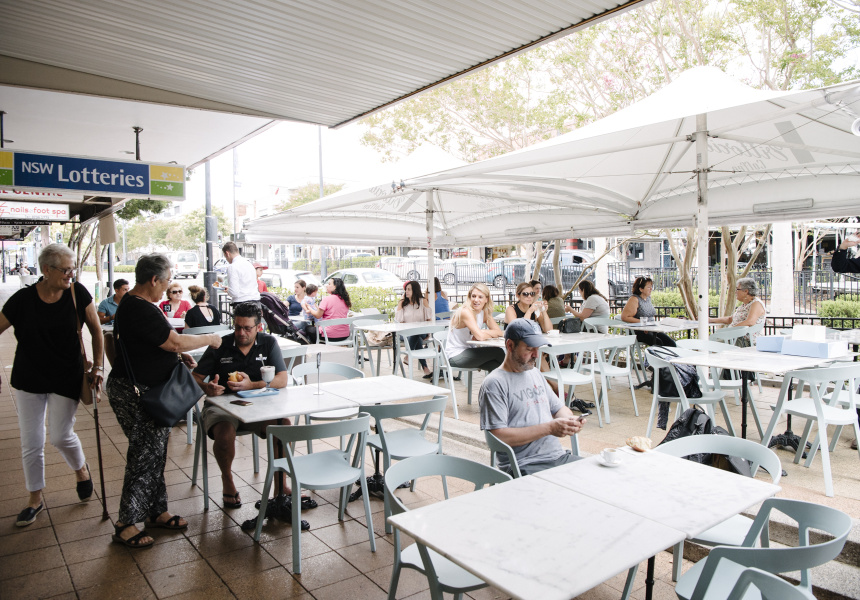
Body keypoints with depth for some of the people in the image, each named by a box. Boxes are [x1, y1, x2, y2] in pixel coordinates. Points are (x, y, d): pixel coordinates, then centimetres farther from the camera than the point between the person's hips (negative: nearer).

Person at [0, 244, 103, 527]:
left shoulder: (77, 293, -10)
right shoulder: (23, 299, -10)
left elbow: (96, 330, -1)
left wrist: (97, 366, -5)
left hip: (67, 378, -1)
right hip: (29, 379, 1)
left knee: (61, 435, -2)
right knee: (31, 443, 7)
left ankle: (81, 468, 31)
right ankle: (35, 498, 27)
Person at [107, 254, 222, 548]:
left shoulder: (134, 303, 10)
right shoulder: (140, 311, -24)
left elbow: (158, 342, 20)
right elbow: (175, 342, -25)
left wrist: (180, 356, 8)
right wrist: (209, 339, -11)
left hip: (146, 391, 11)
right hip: (134, 394, -11)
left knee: (155, 450, 16)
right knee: (146, 453, -3)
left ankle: (156, 512, 28)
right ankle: (125, 524, 10)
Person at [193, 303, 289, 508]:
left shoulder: (269, 343, 3)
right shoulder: (219, 346, 1)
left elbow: (283, 379, -5)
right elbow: (195, 378, 1)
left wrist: (251, 385, -20)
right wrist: (207, 388, -23)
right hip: (222, 404, -1)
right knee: (225, 432, -33)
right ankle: (227, 480, 0)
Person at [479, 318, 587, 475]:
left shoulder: (536, 374, 19)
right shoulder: (494, 384, -8)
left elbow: (558, 407, 28)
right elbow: (499, 436, -16)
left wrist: (570, 420, 3)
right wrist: (549, 428, -16)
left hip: (559, 456, 8)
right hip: (524, 466, -8)